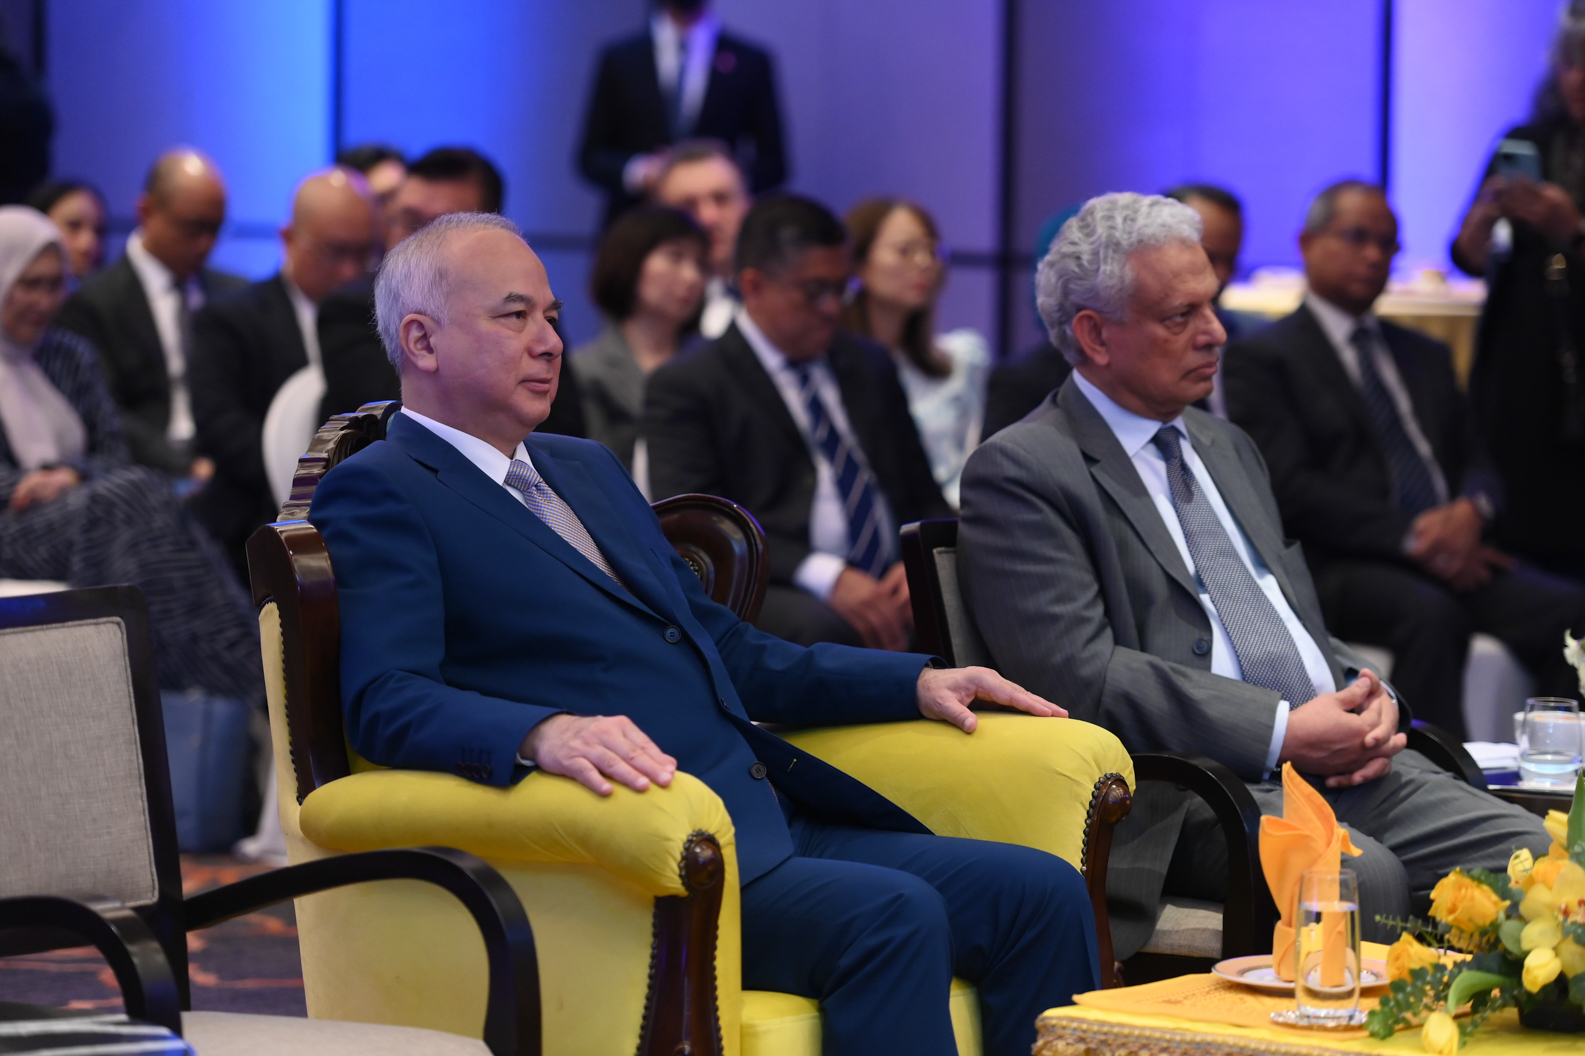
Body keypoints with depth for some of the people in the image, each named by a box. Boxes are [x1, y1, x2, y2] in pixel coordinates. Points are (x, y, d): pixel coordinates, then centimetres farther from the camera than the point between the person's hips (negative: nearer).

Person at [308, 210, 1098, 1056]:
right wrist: (542, 732, -34)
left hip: (773, 828, 8)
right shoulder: (377, 494, 0)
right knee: (889, 914, -31)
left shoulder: (589, 470, 26)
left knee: (1043, 893, -10)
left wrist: (916, 682, 18)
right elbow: (383, 700, -15)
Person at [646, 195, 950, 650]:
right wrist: (826, 576, -21)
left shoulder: (871, 367, 25)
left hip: (887, 591, 5)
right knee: (822, 628, -41)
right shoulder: (687, 387, 5)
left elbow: (922, 496, 24)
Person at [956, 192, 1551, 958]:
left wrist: (1364, 699, 5)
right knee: (1361, 880, -36)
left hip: (1341, 754, 8)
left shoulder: (1226, 447, 26)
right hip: (1184, 790, -8)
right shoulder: (1019, 472, -1)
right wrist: (1282, 733, -16)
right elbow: (1078, 674, -13)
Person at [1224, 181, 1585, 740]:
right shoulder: (1262, 358, 6)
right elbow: (1290, 487, -6)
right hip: (1340, 565, -6)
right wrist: (1409, 537, -15)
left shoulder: (1426, 356, 28)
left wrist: (1469, 511, -5)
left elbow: (1476, 462, 22)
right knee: (1431, 614, -38)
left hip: (1452, 550, 6)